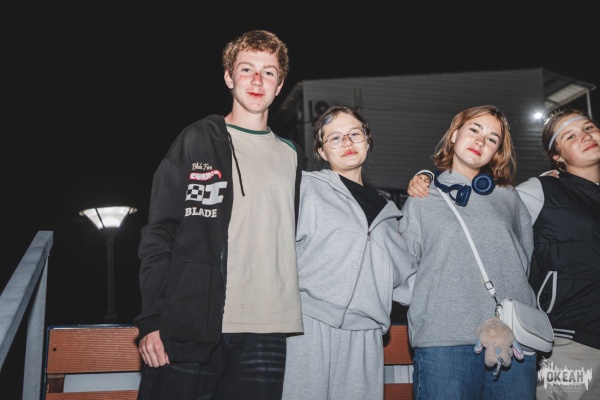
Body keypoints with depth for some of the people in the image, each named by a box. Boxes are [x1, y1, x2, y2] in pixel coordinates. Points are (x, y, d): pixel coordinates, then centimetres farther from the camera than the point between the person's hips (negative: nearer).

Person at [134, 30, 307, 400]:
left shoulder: (292, 156, 15)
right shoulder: (197, 141, 3)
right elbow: (159, 233, -2)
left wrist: (295, 319, 10)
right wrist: (151, 320, -8)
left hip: (266, 333, 3)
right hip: (190, 328, -3)